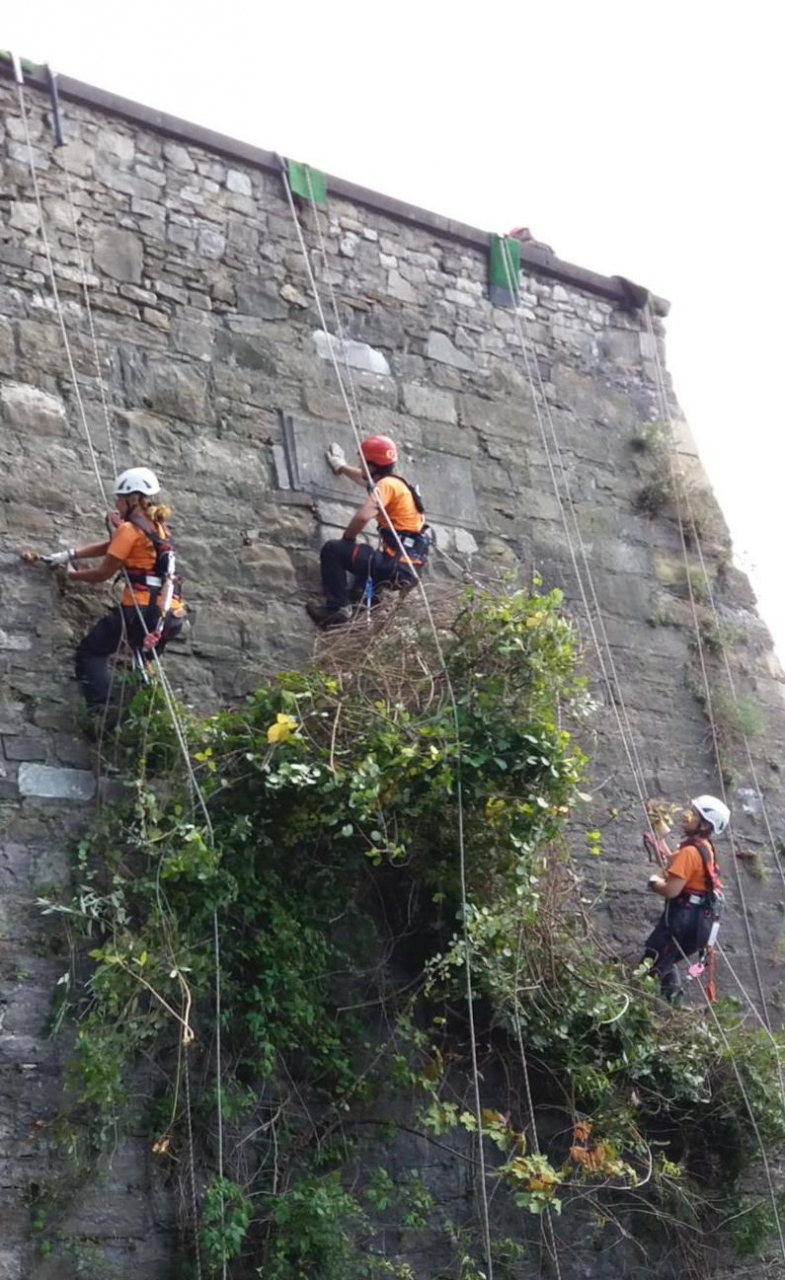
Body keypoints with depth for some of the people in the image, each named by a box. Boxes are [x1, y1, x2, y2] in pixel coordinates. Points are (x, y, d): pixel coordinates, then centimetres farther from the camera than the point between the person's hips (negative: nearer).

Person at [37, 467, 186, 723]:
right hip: (169, 613, 8)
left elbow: (103, 573, -1)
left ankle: (101, 707, -14)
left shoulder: (129, 529, -6)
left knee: (91, 651, 4)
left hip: (140, 609, -8)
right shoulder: (157, 528, 19)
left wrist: (73, 575, 18)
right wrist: (70, 554, 25)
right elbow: (108, 547, 26)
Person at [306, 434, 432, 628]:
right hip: (408, 568, 10)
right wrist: (341, 466, 57)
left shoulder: (386, 484, -9)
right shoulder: (396, 483, 19)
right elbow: (365, 479, 42)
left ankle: (337, 608, -11)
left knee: (332, 550, -6)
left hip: (397, 566, -10)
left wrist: (346, 539, -4)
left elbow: (362, 517, -24)